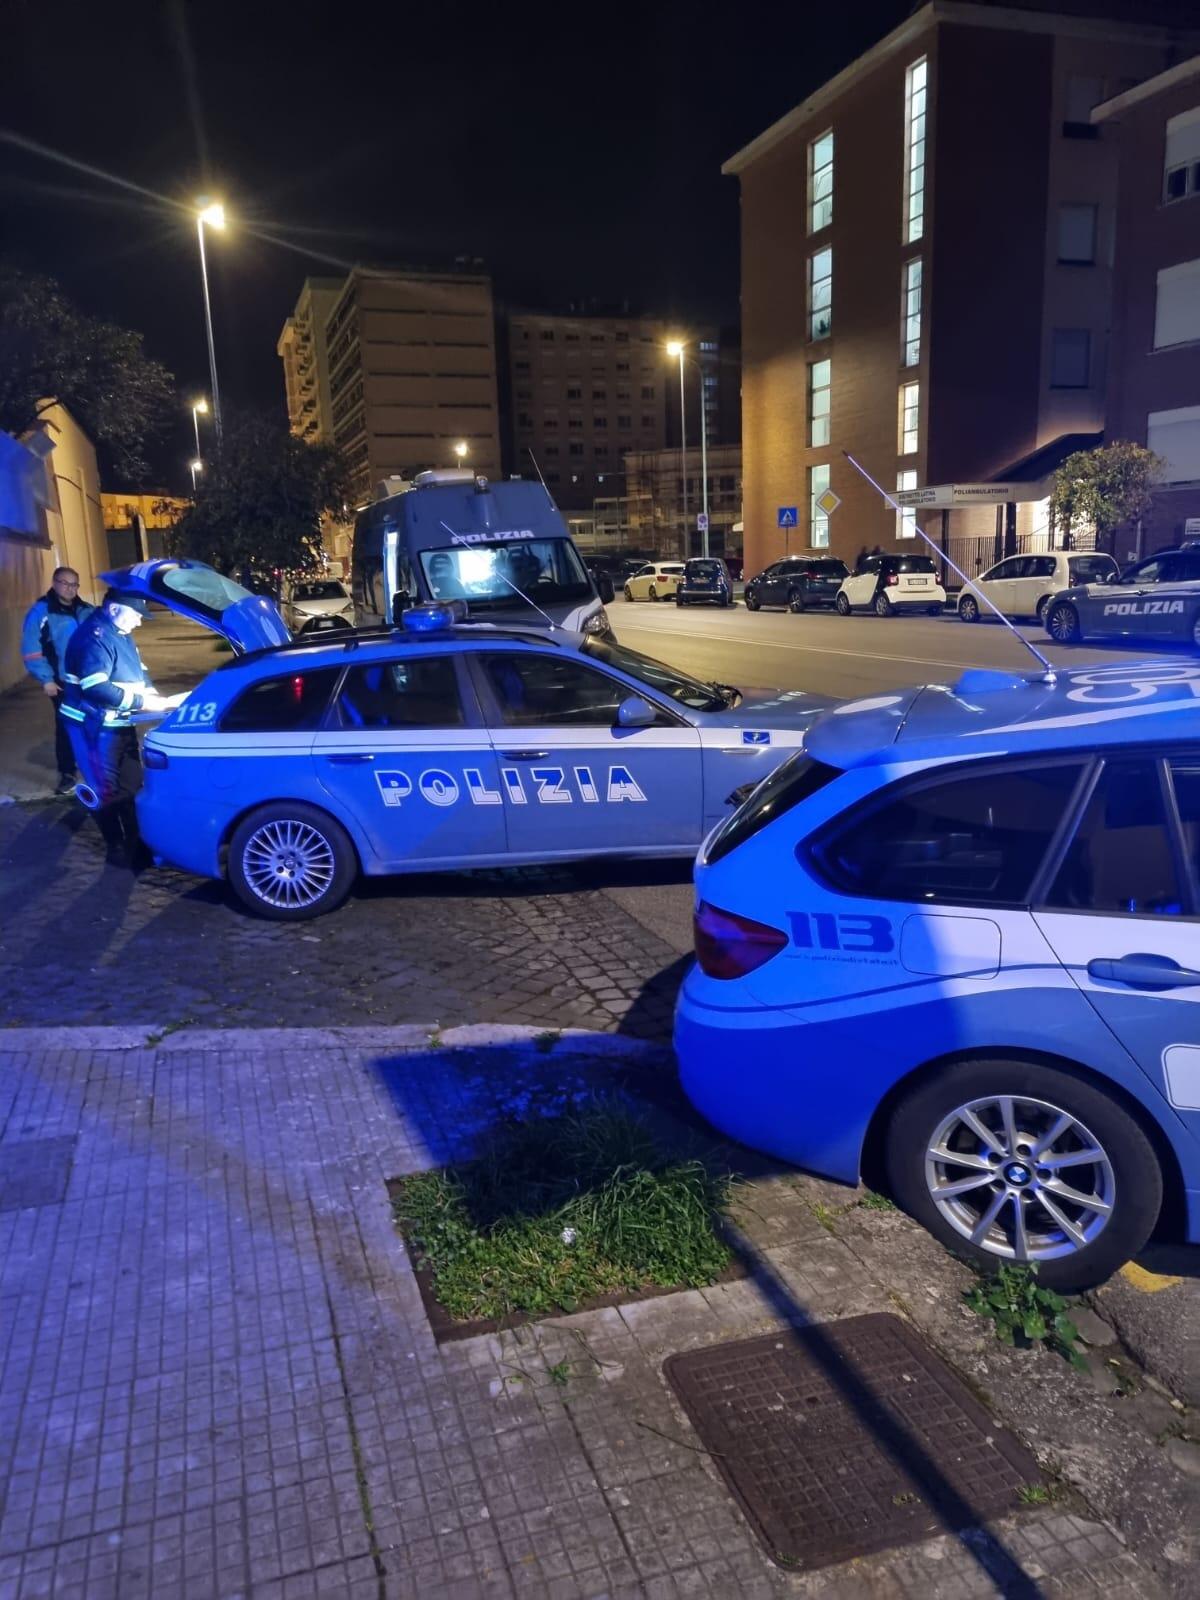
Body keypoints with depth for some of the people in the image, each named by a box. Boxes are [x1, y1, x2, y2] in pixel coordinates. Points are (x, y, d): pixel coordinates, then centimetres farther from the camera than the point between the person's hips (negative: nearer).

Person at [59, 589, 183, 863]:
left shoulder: (120, 633, 8)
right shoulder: (94, 636, -22)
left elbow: (137, 671, 18)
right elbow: (97, 689, -30)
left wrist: (153, 694, -1)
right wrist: (144, 703, -26)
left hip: (119, 724, 10)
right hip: (94, 727, -10)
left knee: (131, 784, 16)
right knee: (107, 790, 0)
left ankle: (135, 841, 28)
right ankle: (117, 848, 12)